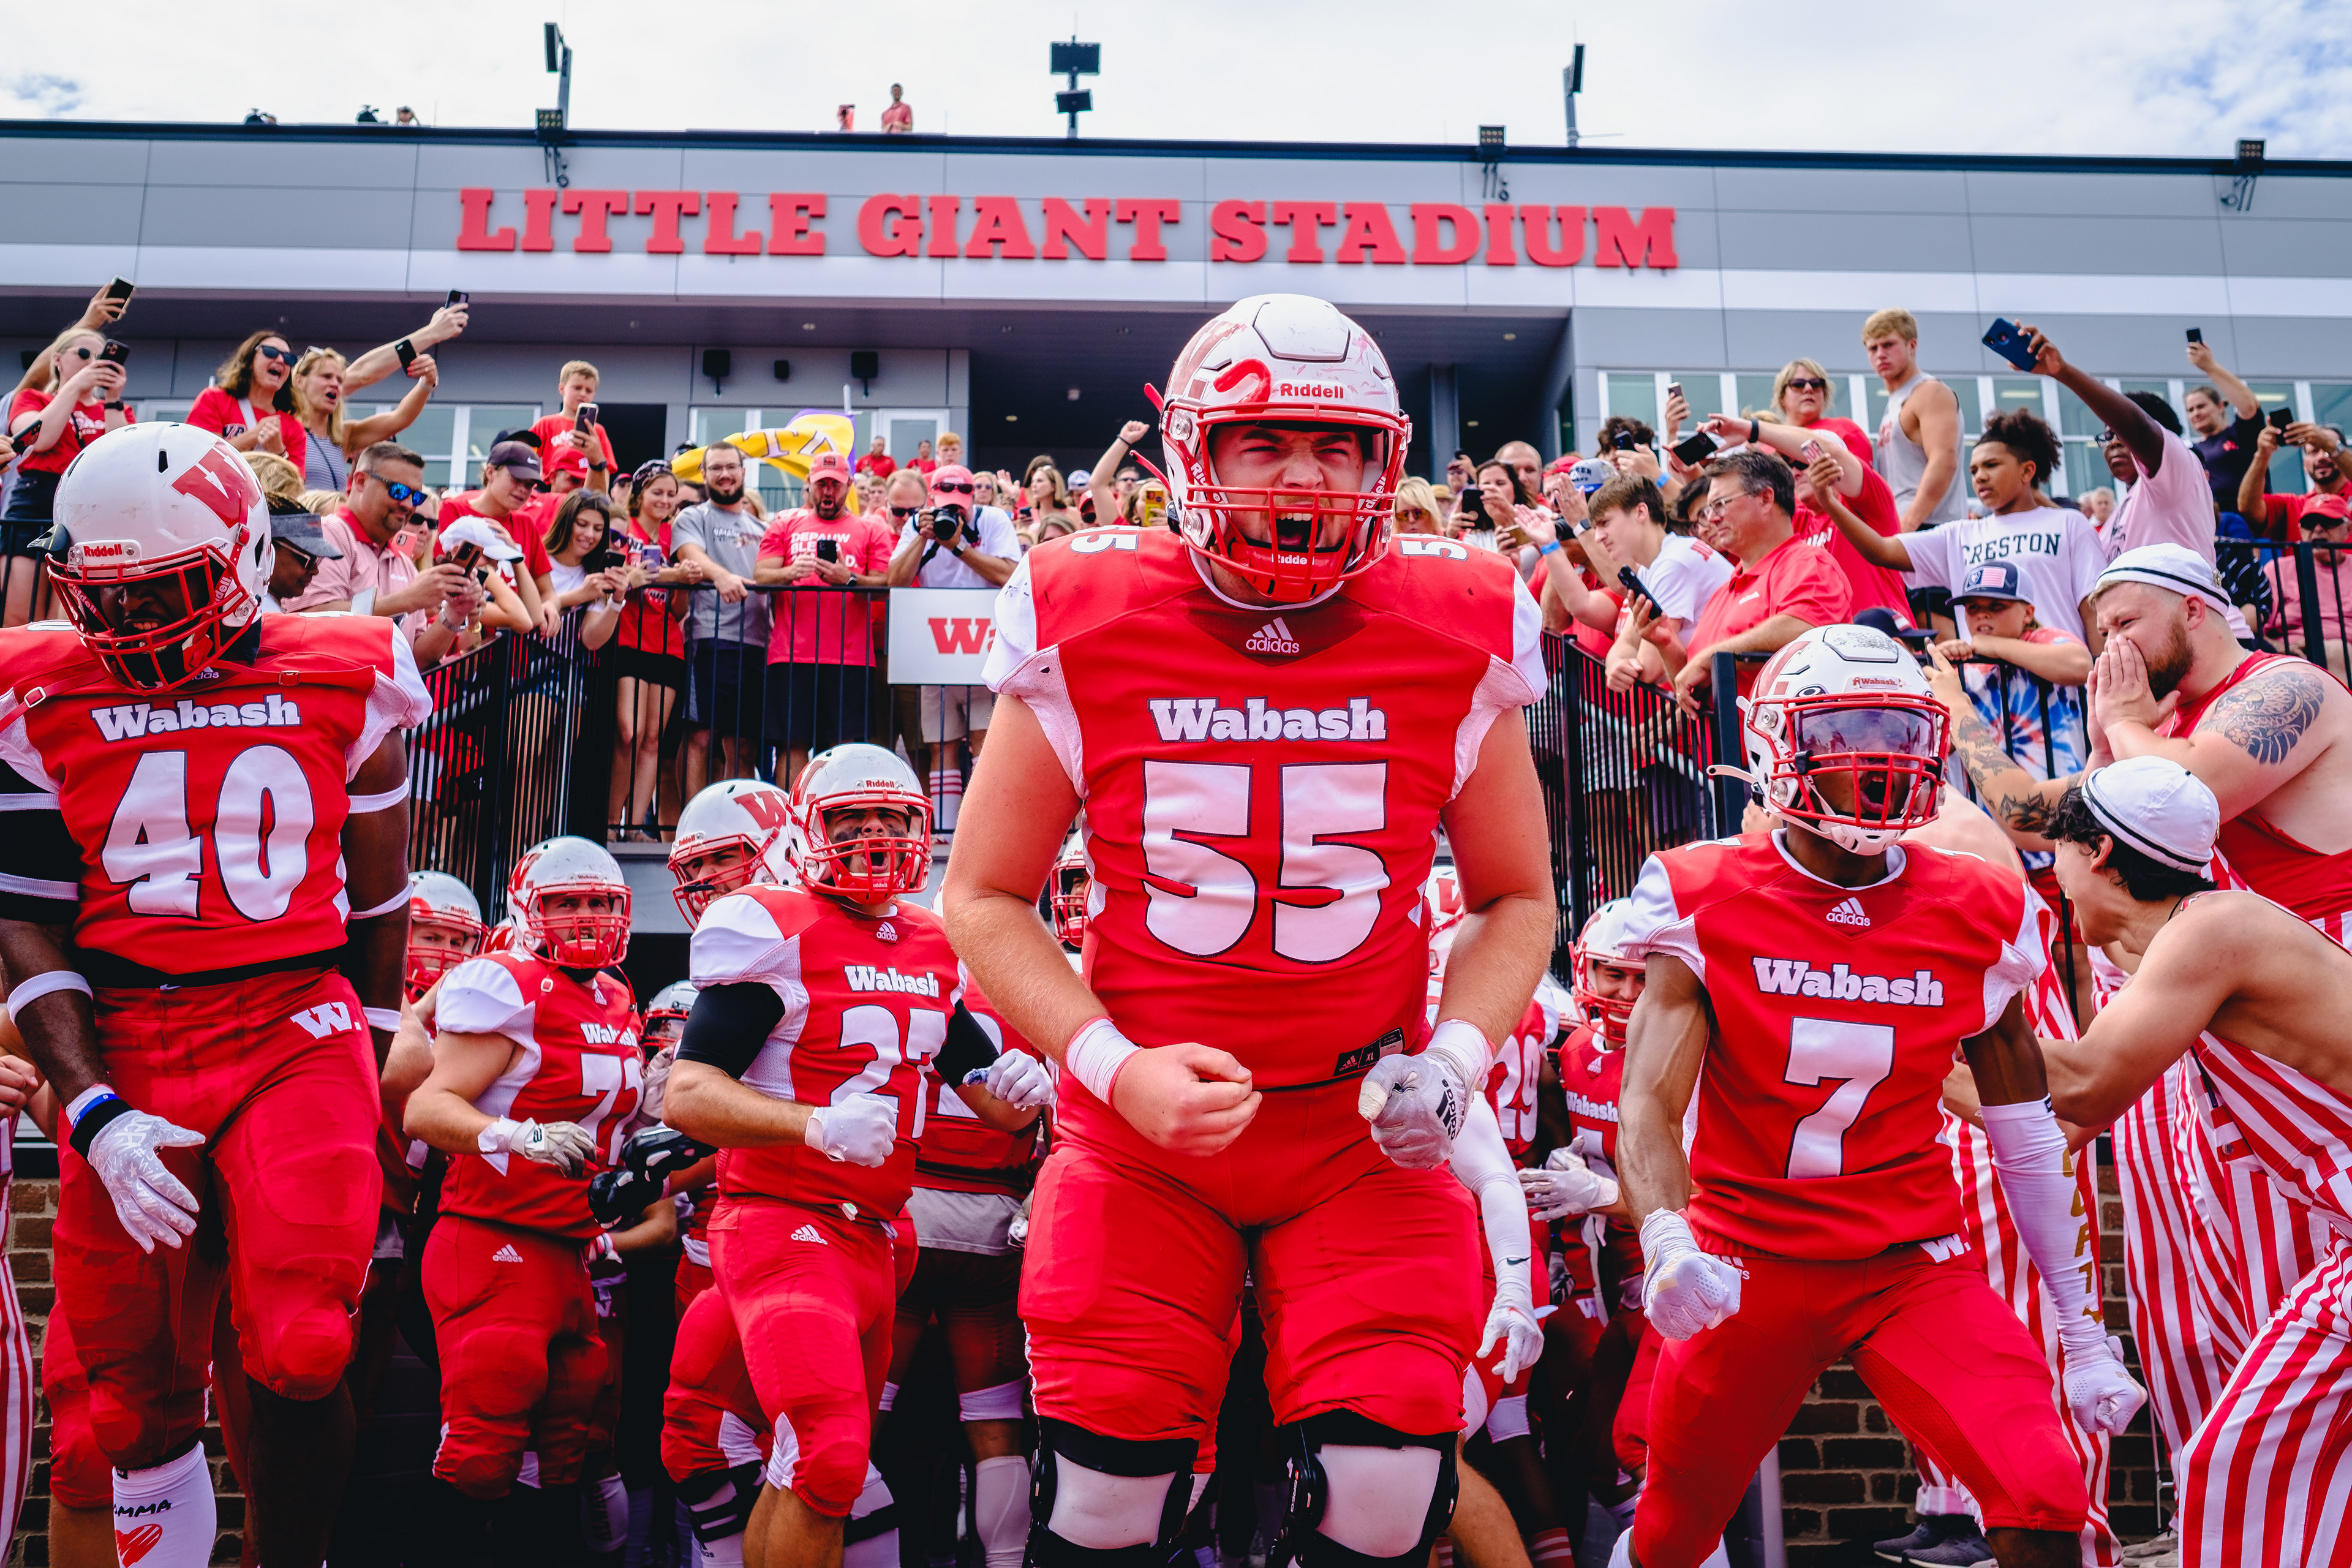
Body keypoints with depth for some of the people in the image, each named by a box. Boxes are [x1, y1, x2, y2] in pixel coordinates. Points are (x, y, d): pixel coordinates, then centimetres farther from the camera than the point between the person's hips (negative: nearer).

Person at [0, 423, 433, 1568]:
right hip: (124, 1050, 1)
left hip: (298, 1031, -1)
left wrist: (367, 1067, 15)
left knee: (300, 1361, -13)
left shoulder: (342, 685, 2)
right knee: (136, 1393, 6)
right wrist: (98, 1116, -10)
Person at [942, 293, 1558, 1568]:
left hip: (1366, 1137, 1)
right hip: (1142, 1131, 0)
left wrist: (1456, 1055, -9)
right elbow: (985, 899, 1)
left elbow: (1515, 899, 10)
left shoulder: (1457, 646, -3)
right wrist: (1113, 1067, -13)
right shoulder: (1086, 633, -7)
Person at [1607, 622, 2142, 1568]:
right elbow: (1649, 1107, -16)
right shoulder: (1706, 903, -9)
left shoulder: (1976, 920, -1)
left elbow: (2028, 1142, 7)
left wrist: (2083, 1334, 10)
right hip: (1747, 1267, -1)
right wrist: (1666, 1241, -37)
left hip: (1913, 1266, 1)